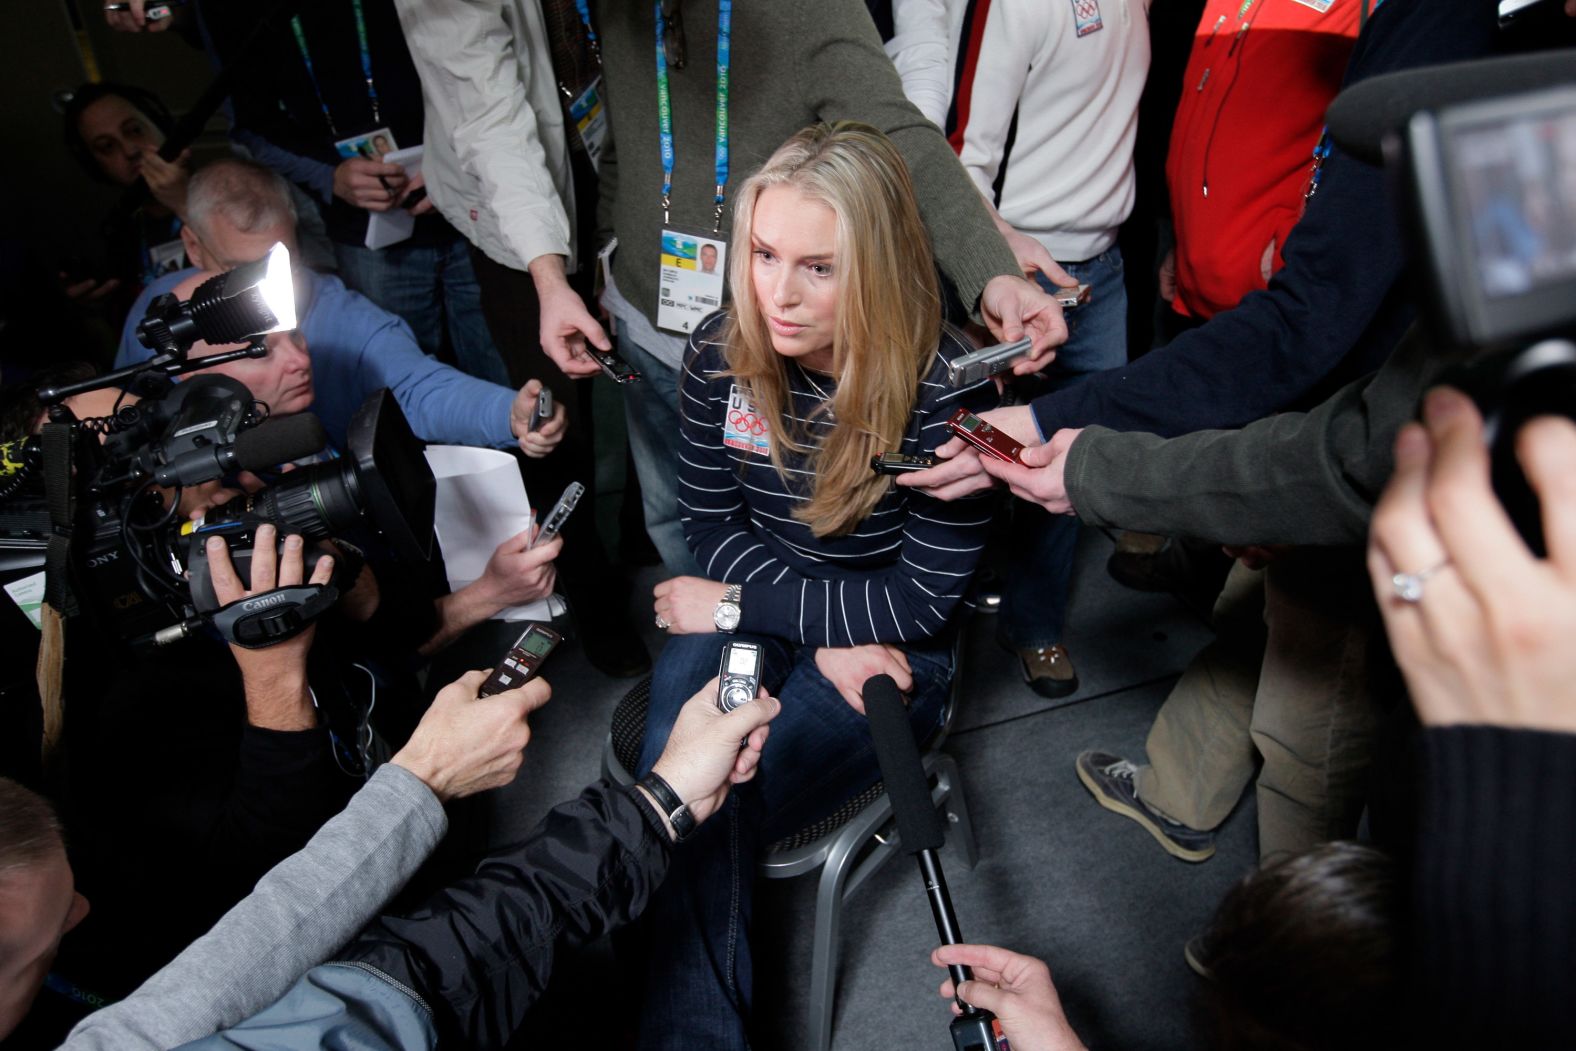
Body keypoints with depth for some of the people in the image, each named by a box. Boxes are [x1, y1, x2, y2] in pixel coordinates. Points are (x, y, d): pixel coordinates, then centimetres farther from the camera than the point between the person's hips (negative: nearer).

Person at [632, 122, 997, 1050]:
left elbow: (923, 600, -17)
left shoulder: (947, 389, -21)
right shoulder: (721, 354, -9)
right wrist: (824, 631, -15)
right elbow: (714, 526, 0)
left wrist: (739, 604, -15)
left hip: (891, 656, -3)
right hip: (743, 621, 4)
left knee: (705, 819, -21)